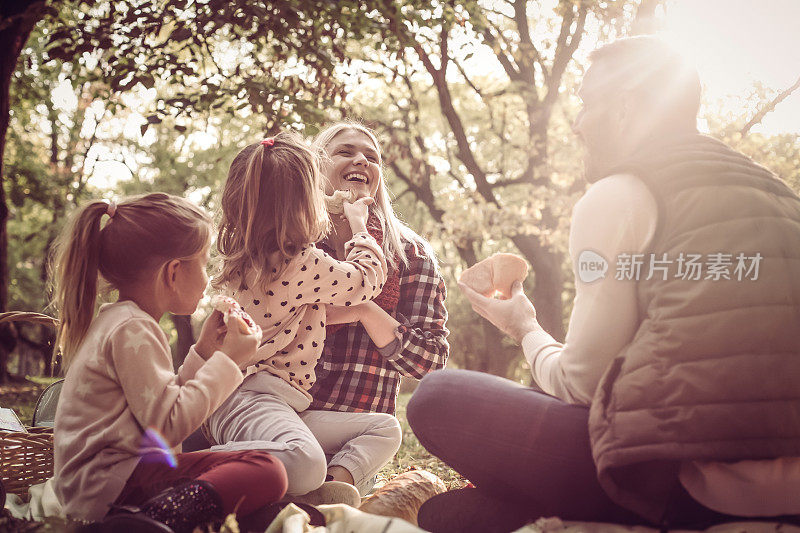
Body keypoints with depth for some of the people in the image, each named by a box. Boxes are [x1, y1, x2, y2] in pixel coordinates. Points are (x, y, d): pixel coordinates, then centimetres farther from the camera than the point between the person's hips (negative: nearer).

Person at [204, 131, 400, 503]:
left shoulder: (238, 256, 14)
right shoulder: (306, 264, -13)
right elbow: (368, 279, 2)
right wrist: (358, 225, 19)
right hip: (253, 399, -10)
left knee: (386, 429, 7)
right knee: (304, 463, -41)